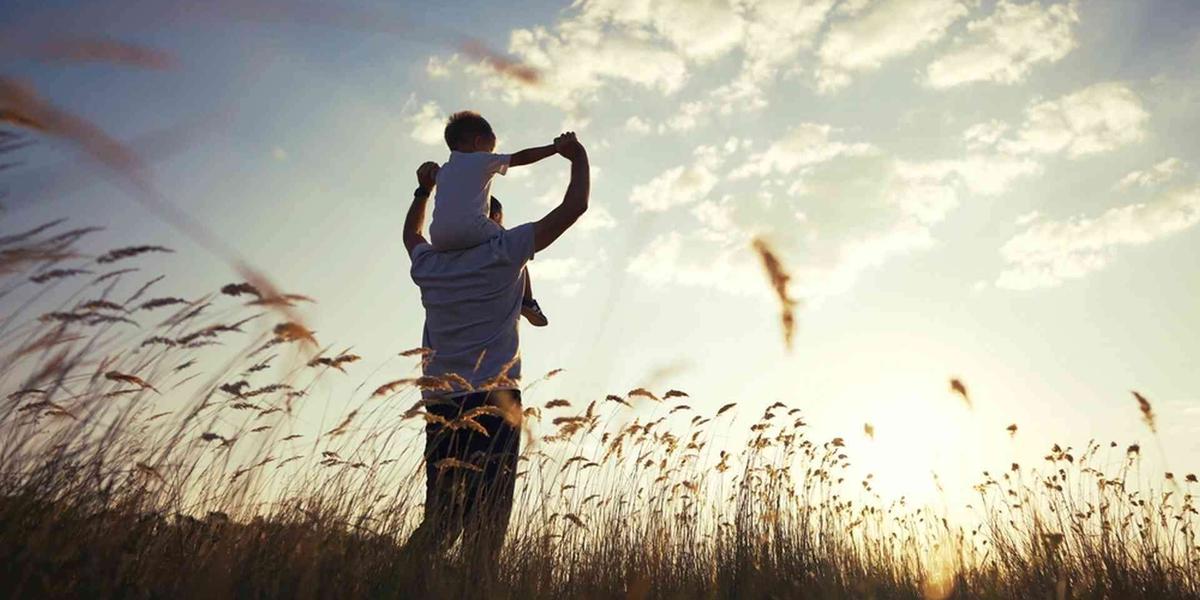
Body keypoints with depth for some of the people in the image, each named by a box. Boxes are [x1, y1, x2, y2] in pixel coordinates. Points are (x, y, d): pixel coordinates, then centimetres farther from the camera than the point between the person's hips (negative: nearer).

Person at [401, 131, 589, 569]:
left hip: (440, 405, 5)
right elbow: (574, 207, 0)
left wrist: (424, 190, 46)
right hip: (493, 401, -5)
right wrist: (578, 158, 15)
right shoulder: (502, 252, 1)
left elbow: (412, 234, 41)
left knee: (440, 517, 6)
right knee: (485, 520, -7)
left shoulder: (428, 266, 15)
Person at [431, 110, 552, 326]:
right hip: (471, 227, -5)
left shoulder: (442, 171, 28)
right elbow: (522, 158, 10)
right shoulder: (482, 161, 11)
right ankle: (526, 300, 9)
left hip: (439, 238, 5)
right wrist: (556, 147, 16)